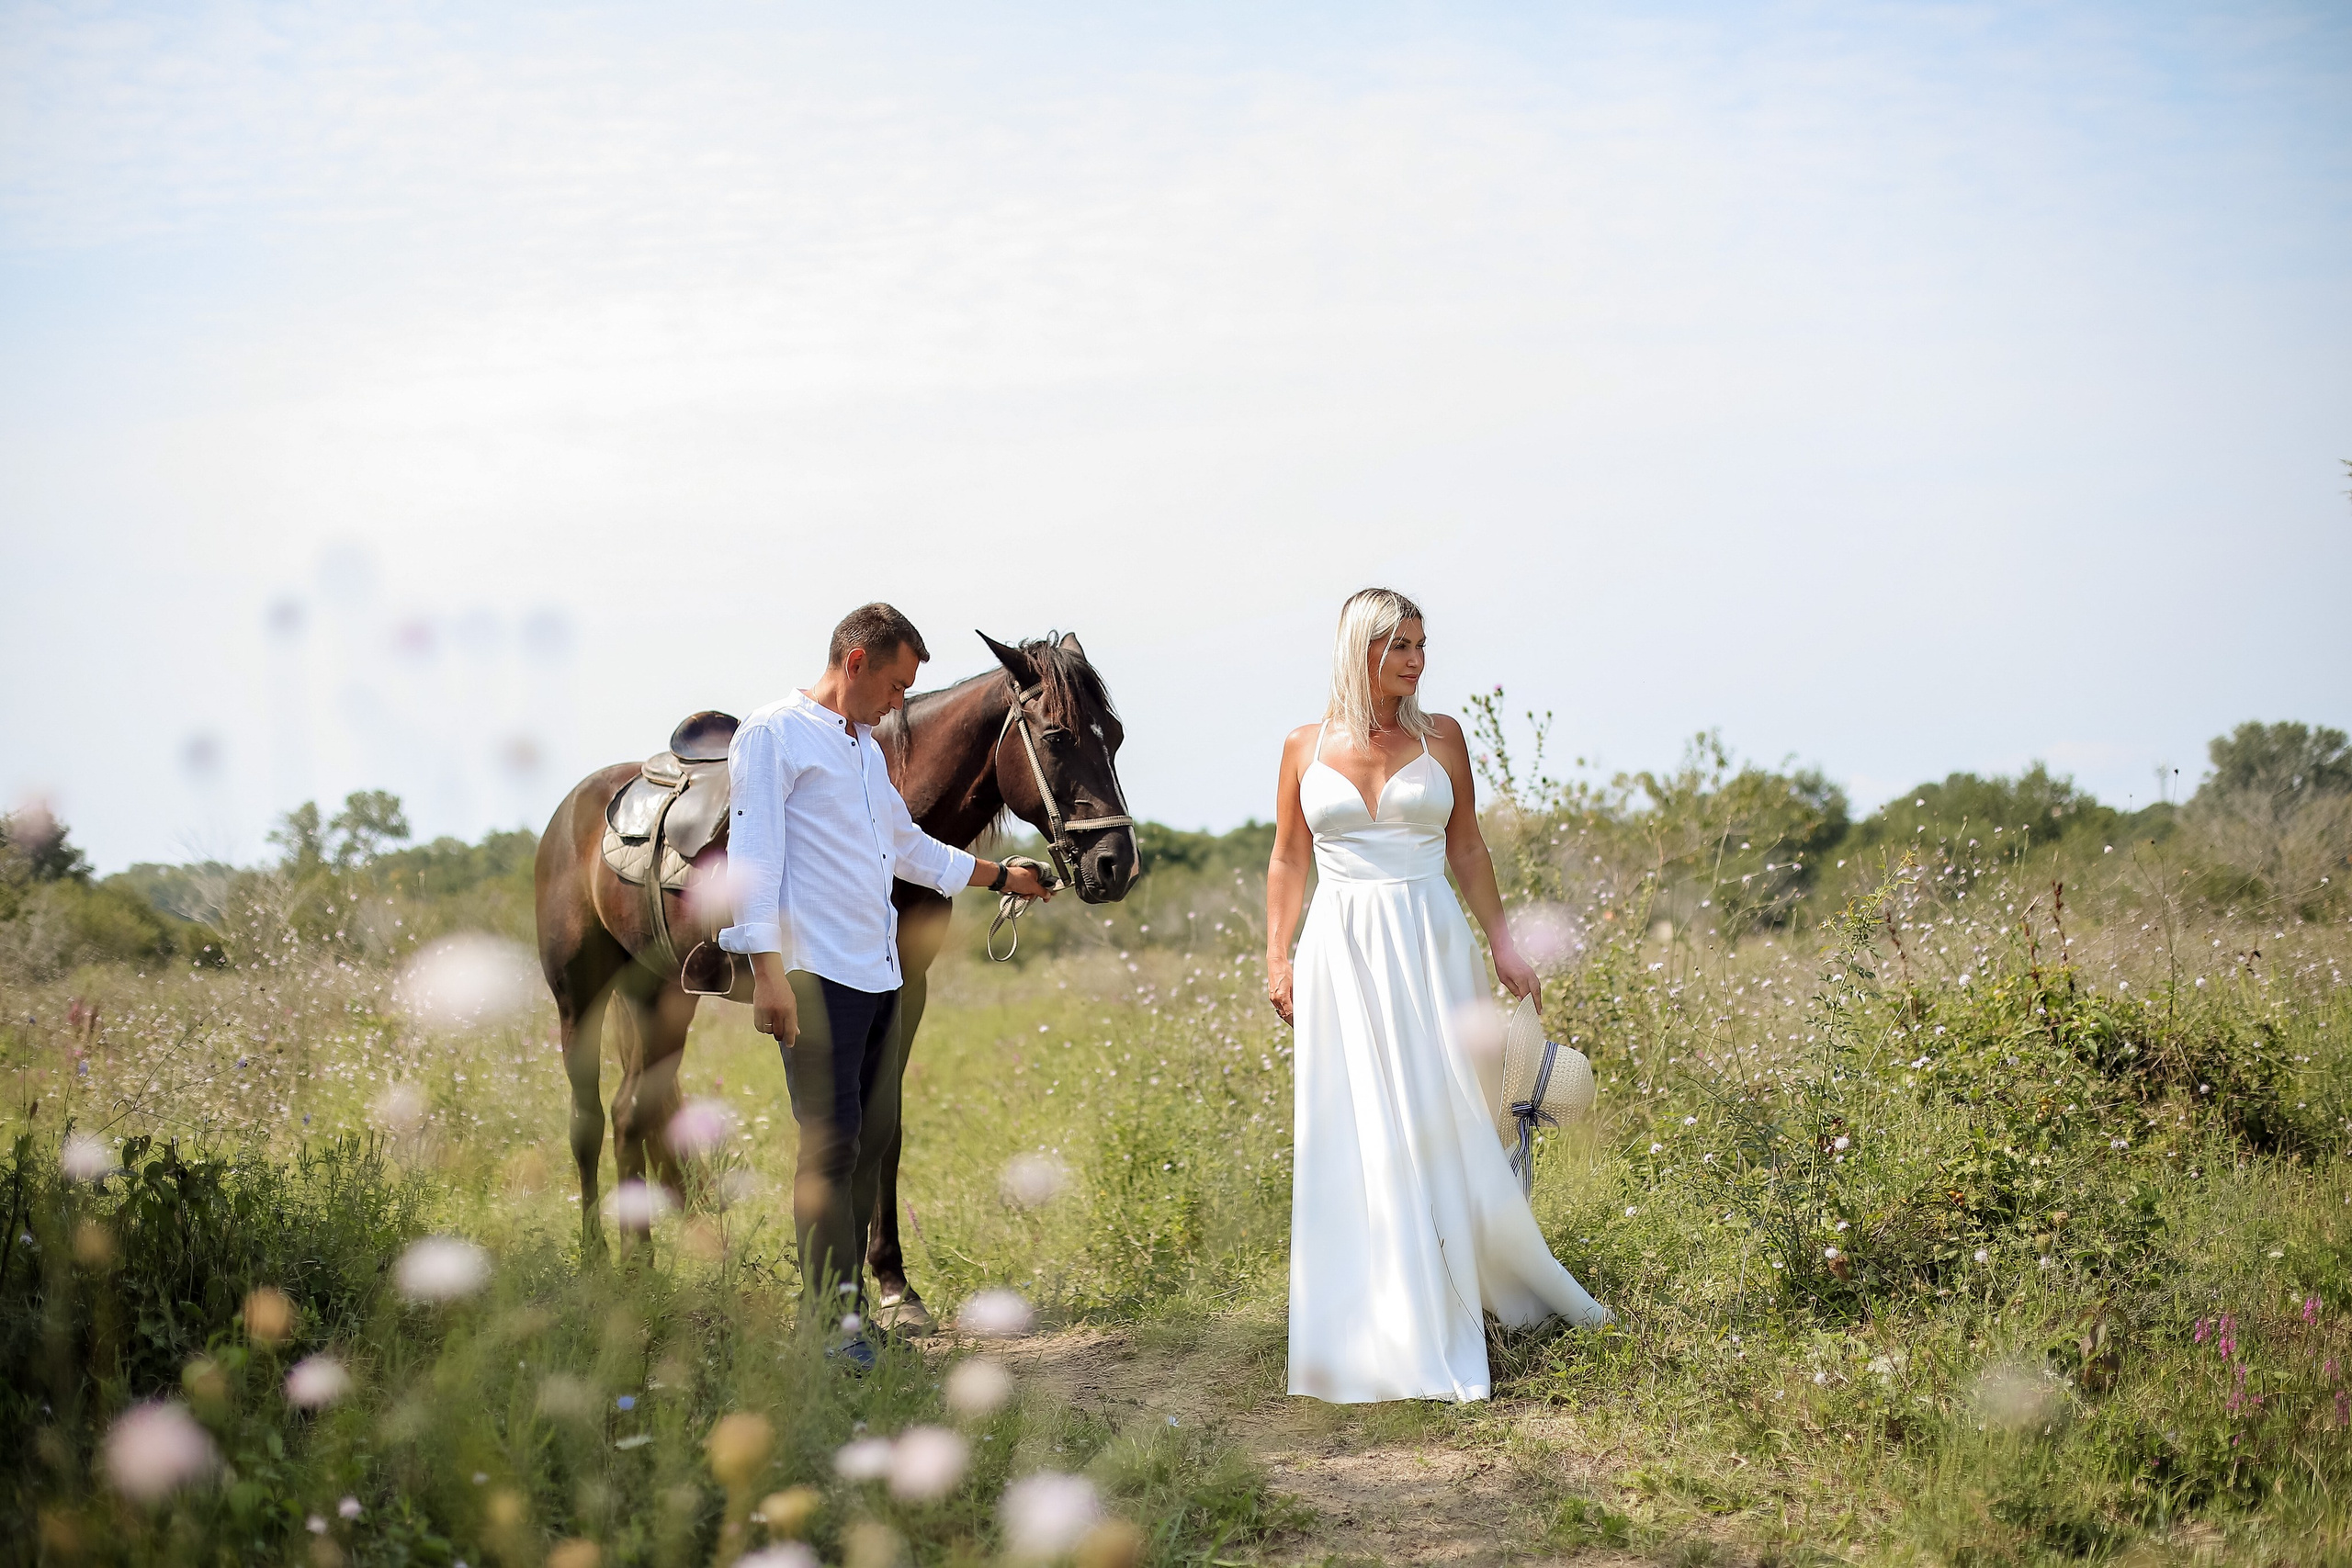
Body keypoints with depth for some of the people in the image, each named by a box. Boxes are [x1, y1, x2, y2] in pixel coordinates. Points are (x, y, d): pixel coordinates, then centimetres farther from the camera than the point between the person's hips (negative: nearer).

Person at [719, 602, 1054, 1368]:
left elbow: (910, 847, 34)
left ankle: (850, 1302, 13)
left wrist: (1003, 876, 39)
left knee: (874, 1137, 8)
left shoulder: (867, 749, 21)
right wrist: (767, 972, -20)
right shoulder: (773, 735, -6)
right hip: (816, 974, -9)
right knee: (831, 1144, -10)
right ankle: (831, 1324, -9)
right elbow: (752, 857, -12)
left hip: (879, 974, 9)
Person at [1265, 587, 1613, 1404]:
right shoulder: (1306, 747, 5)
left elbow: (1467, 849, 11)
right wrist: (1277, 958, 1)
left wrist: (1502, 943, 6)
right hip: (1343, 951, 0)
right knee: (1356, 1140, -1)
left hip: (1430, 947, 0)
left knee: (1441, 1127, -1)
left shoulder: (1441, 737, 5)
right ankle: (1381, 1337, 6)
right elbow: (1288, 861, 9)